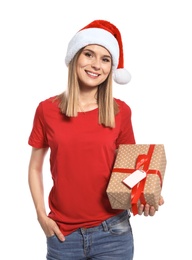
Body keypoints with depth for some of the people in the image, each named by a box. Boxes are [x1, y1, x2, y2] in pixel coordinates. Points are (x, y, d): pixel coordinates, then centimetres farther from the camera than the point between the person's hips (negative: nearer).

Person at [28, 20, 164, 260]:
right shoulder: (47, 110, -2)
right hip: (63, 233, 0)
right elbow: (35, 168, 6)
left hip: (112, 231, 0)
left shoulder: (120, 112, -2)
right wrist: (41, 216, -3)